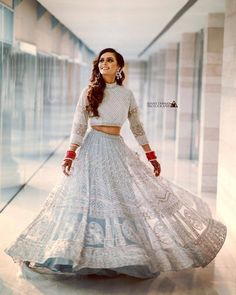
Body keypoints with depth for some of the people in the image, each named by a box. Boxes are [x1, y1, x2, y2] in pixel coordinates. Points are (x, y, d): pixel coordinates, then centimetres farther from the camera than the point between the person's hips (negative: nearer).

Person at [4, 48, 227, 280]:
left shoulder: (127, 94, 8)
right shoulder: (88, 92, 2)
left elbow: (137, 128, 13)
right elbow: (78, 126, 0)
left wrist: (151, 157, 10)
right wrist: (70, 155, -10)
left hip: (117, 150, 2)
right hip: (92, 148, -2)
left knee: (129, 197, 0)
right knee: (88, 198, -4)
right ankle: (88, 255, 6)